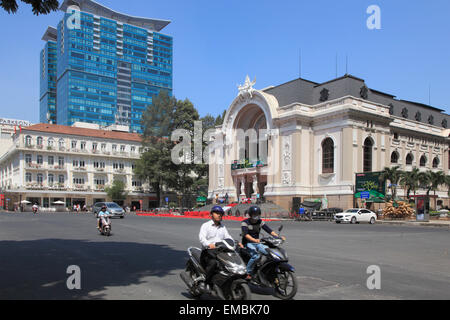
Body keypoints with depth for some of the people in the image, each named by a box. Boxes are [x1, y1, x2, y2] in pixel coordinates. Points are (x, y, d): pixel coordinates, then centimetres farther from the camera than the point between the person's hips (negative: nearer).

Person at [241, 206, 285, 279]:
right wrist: (254, 240, -44)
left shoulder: (260, 222, 7)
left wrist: (278, 236, -18)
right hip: (248, 243, -5)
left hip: (257, 243, 5)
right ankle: (248, 273, -20)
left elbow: (269, 230, -1)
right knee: (256, 255, -33)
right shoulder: (245, 223, -9)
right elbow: (246, 234, -25)